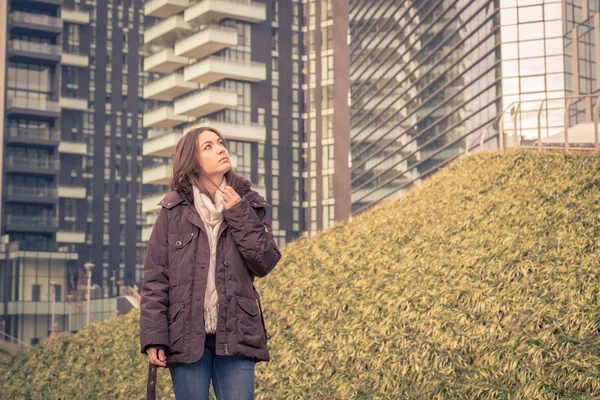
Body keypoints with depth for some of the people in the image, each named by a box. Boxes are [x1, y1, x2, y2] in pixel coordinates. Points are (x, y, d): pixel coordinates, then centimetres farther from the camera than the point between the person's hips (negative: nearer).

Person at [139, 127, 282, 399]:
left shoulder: (250, 205, 8)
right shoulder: (173, 211, 3)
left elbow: (265, 264, 0)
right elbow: (155, 278, 0)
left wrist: (240, 216, -8)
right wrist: (153, 336, -8)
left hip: (235, 333, 1)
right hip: (187, 334, -1)